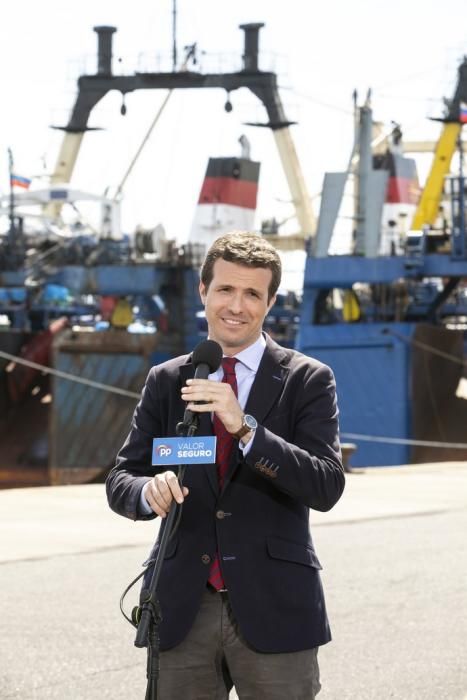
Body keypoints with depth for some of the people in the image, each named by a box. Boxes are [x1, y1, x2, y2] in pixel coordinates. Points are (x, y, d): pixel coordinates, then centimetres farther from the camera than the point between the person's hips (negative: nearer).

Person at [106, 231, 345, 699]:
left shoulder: (308, 380, 0)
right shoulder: (166, 382, 10)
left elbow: (327, 486, -11)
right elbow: (120, 481, 7)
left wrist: (245, 428, -24)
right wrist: (149, 490, -17)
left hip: (272, 609, -2)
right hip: (183, 609, 2)